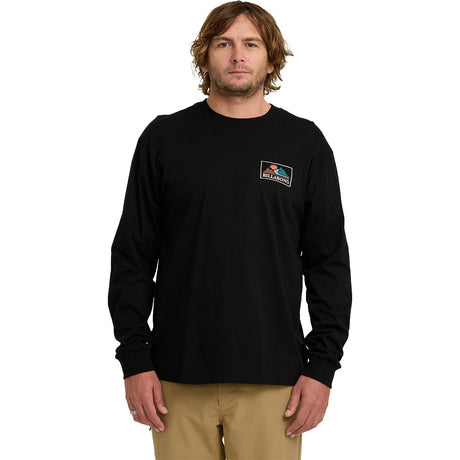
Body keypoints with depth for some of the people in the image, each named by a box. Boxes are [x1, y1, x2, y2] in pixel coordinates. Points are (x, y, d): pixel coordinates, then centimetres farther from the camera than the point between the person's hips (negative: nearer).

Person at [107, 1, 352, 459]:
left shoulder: (305, 143, 5)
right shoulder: (164, 138, 5)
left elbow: (329, 262, 5)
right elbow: (132, 257, 5)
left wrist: (322, 367, -2)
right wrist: (135, 359, -2)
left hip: (272, 380, 0)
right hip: (179, 378, 0)